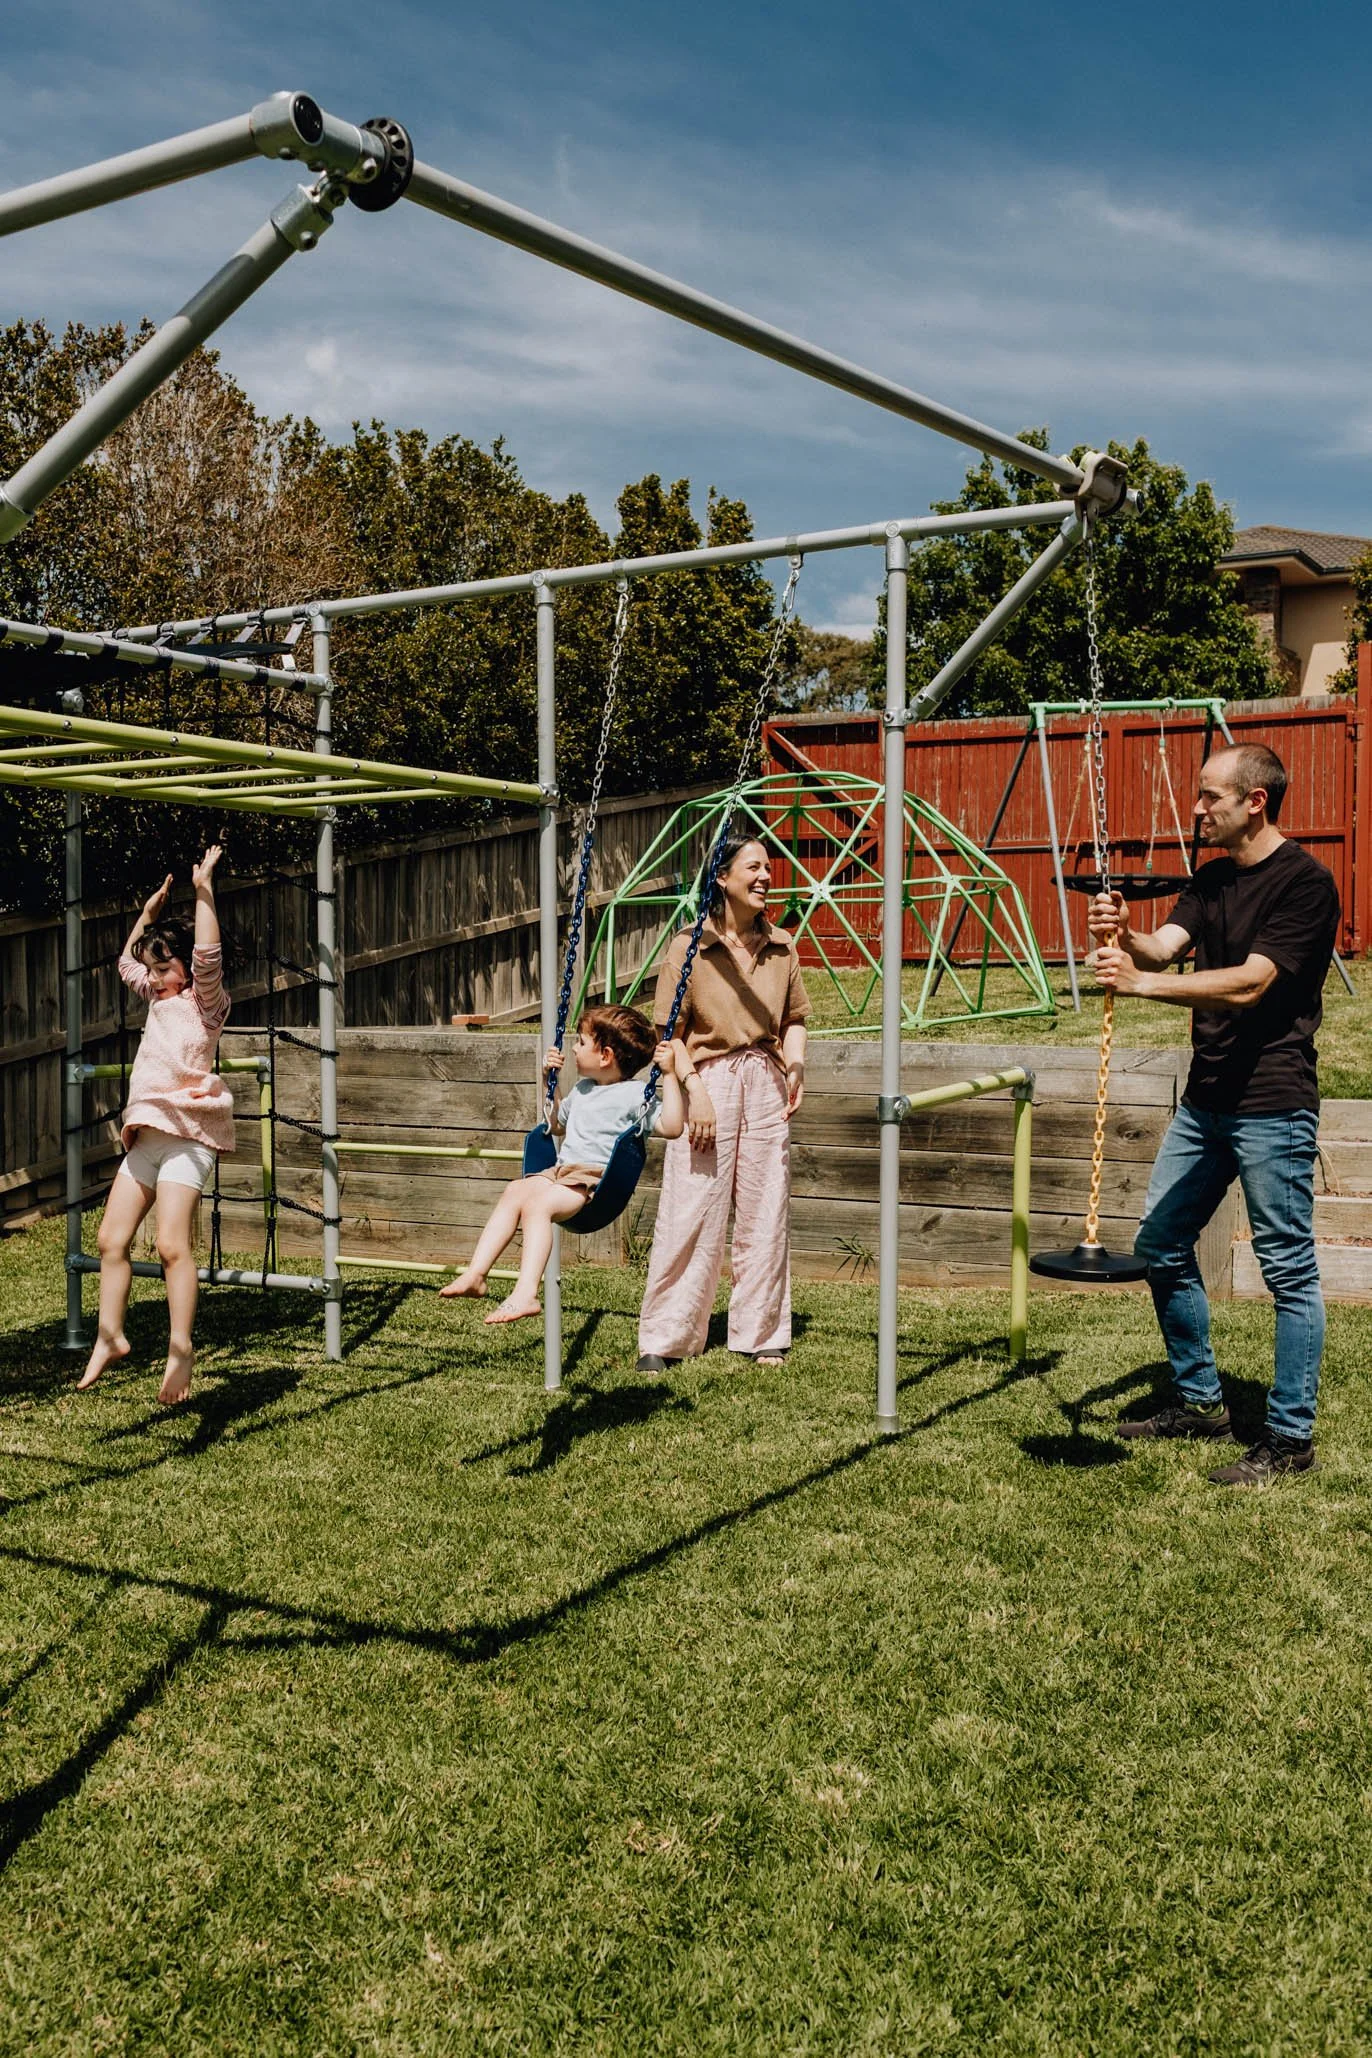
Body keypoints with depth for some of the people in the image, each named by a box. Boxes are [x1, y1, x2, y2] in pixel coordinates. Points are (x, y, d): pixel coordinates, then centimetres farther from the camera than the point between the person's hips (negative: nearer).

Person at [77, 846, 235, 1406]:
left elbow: (208, 954, -20)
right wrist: (151, 909, 31)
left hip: (186, 1135, -8)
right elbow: (127, 962, 35)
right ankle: (110, 1336, 13)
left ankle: (181, 1350, -12)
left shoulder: (204, 1001, -2)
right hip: (144, 1135, 8)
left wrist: (204, 889, -17)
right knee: (111, 1239, 4)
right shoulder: (158, 1000, 20)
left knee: (172, 1244, -16)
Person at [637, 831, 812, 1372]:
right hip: (707, 1081, -4)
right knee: (690, 1217, -3)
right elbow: (669, 1031, -4)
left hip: (765, 1085, 4)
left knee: (764, 1216, 8)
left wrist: (795, 1060, -3)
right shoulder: (688, 947, -4)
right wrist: (694, 1088, -14)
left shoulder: (781, 947, 8)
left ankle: (761, 1335, 20)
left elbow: (794, 1018, 16)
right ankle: (662, 1339, 8)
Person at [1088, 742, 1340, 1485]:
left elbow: (1250, 984, -22)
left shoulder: (1303, 882, -13)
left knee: (1288, 1268, -1)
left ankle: (1290, 1437, 8)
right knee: (1161, 1243, 13)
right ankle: (1199, 1400, 26)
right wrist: (1125, 938, -21)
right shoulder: (1212, 880, 13)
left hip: (1271, 1105, -9)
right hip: (1205, 1099, 9)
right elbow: (1164, 948, 1)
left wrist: (1141, 982, -29)